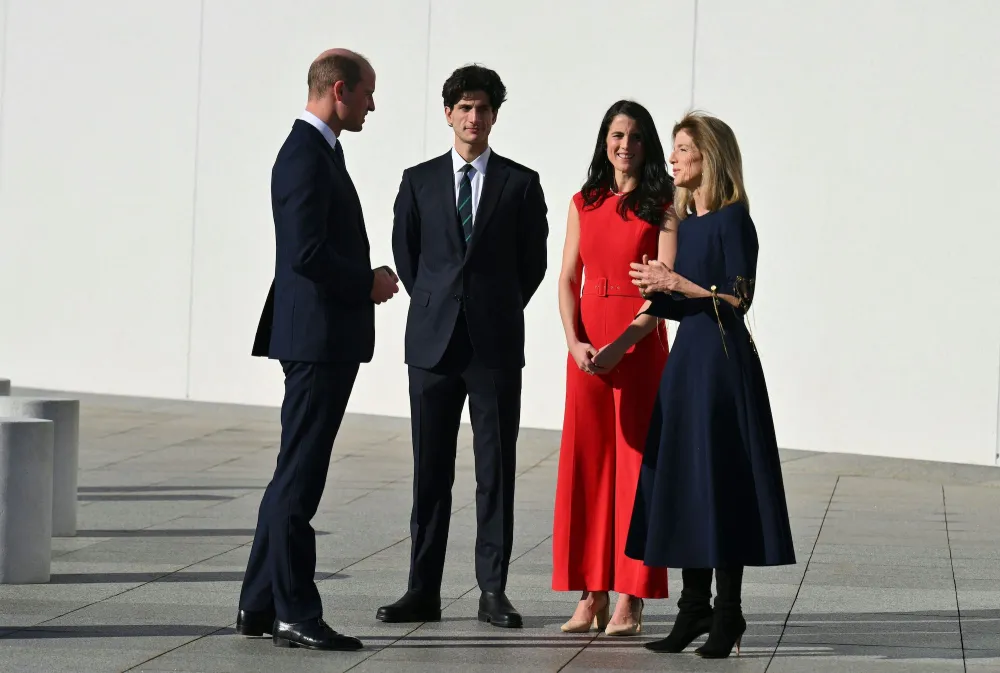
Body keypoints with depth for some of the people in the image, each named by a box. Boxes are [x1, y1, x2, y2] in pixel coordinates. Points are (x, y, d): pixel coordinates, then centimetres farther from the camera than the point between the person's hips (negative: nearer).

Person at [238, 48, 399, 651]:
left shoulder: (320, 151, 18)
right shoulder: (305, 155, -14)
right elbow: (307, 253, -23)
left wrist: (366, 281, 8)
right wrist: (368, 283, -10)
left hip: (324, 338, 11)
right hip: (317, 336, -11)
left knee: (296, 477, 14)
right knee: (299, 478, -5)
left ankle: (260, 606, 20)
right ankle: (296, 614, -1)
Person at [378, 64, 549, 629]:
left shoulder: (520, 183, 5)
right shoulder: (419, 180, 9)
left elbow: (534, 260, 8)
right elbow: (405, 253, 13)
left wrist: (501, 309, 6)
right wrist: (434, 305, 8)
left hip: (497, 342, -1)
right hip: (433, 341, 1)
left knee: (496, 467, 1)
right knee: (430, 470, 4)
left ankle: (494, 590, 7)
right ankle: (424, 592, 8)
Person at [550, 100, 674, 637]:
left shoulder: (662, 205, 0)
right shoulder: (583, 203, 12)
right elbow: (568, 279, 9)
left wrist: (620, 342, -17)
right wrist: (575, 341, -7)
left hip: (641, 341, -4)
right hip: (586, 343, 4)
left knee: (635, 461, -3)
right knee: (586, 462, 2)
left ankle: (630, 601, 0)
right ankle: (591, 596, 8)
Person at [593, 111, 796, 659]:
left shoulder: (733, 219, -9)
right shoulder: (686, 222, 15)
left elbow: (738, 299, -14)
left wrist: (677, 283, -14)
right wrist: (658, 292, -2)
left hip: (722, 361, -8)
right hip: (686, 355, 8)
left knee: (719, 482, -6)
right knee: (681, 482, 7)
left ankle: (728, 614, 0)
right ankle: (693, 610, 12)